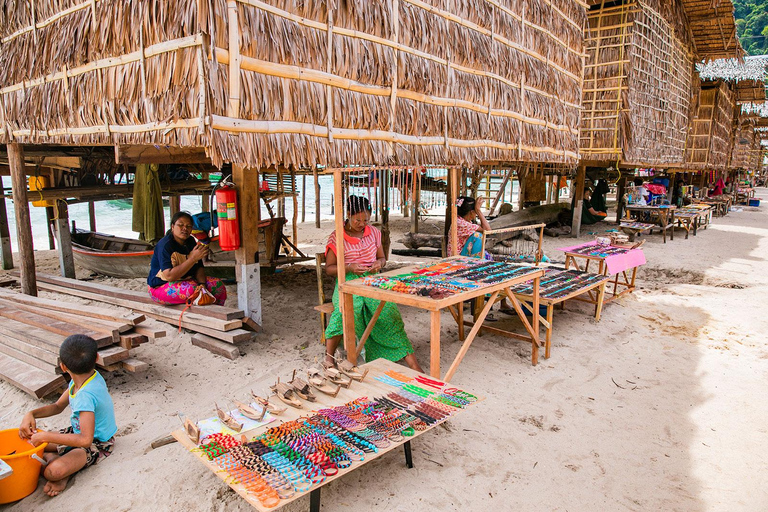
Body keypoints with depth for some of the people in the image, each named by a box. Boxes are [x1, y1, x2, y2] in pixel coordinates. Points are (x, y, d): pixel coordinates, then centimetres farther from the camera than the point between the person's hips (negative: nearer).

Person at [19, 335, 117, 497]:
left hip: (97, 444, -10)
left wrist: (45, 436, -30)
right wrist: (31, 414, -9)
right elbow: (58, 406, 9)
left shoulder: (86, 395, -34)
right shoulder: (92, 376, -8)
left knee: (53, 472, -33)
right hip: (77, 431, 10)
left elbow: (85, 440, -39)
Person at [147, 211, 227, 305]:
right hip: (161, 286, -7)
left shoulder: (191, 242, 5)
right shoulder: (165, 245, -18)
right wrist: (193, 258, -29)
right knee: (192, 289, -35)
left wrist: (202, 283, -17)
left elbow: (199, 268, 4)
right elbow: (169, 276, -28)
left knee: (218, 285, -10)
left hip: (186, 281, 7)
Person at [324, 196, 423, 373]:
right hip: (348, 281, -3)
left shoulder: (374, 233, 11)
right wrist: (349, 268, -17)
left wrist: (379, 263, -5)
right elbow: (329, 268, 1)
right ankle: (329, 356, -20)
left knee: (388, 309, -25)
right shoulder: (337, 237, 0)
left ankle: (411, 361, -27)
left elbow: (382, 257, 21)